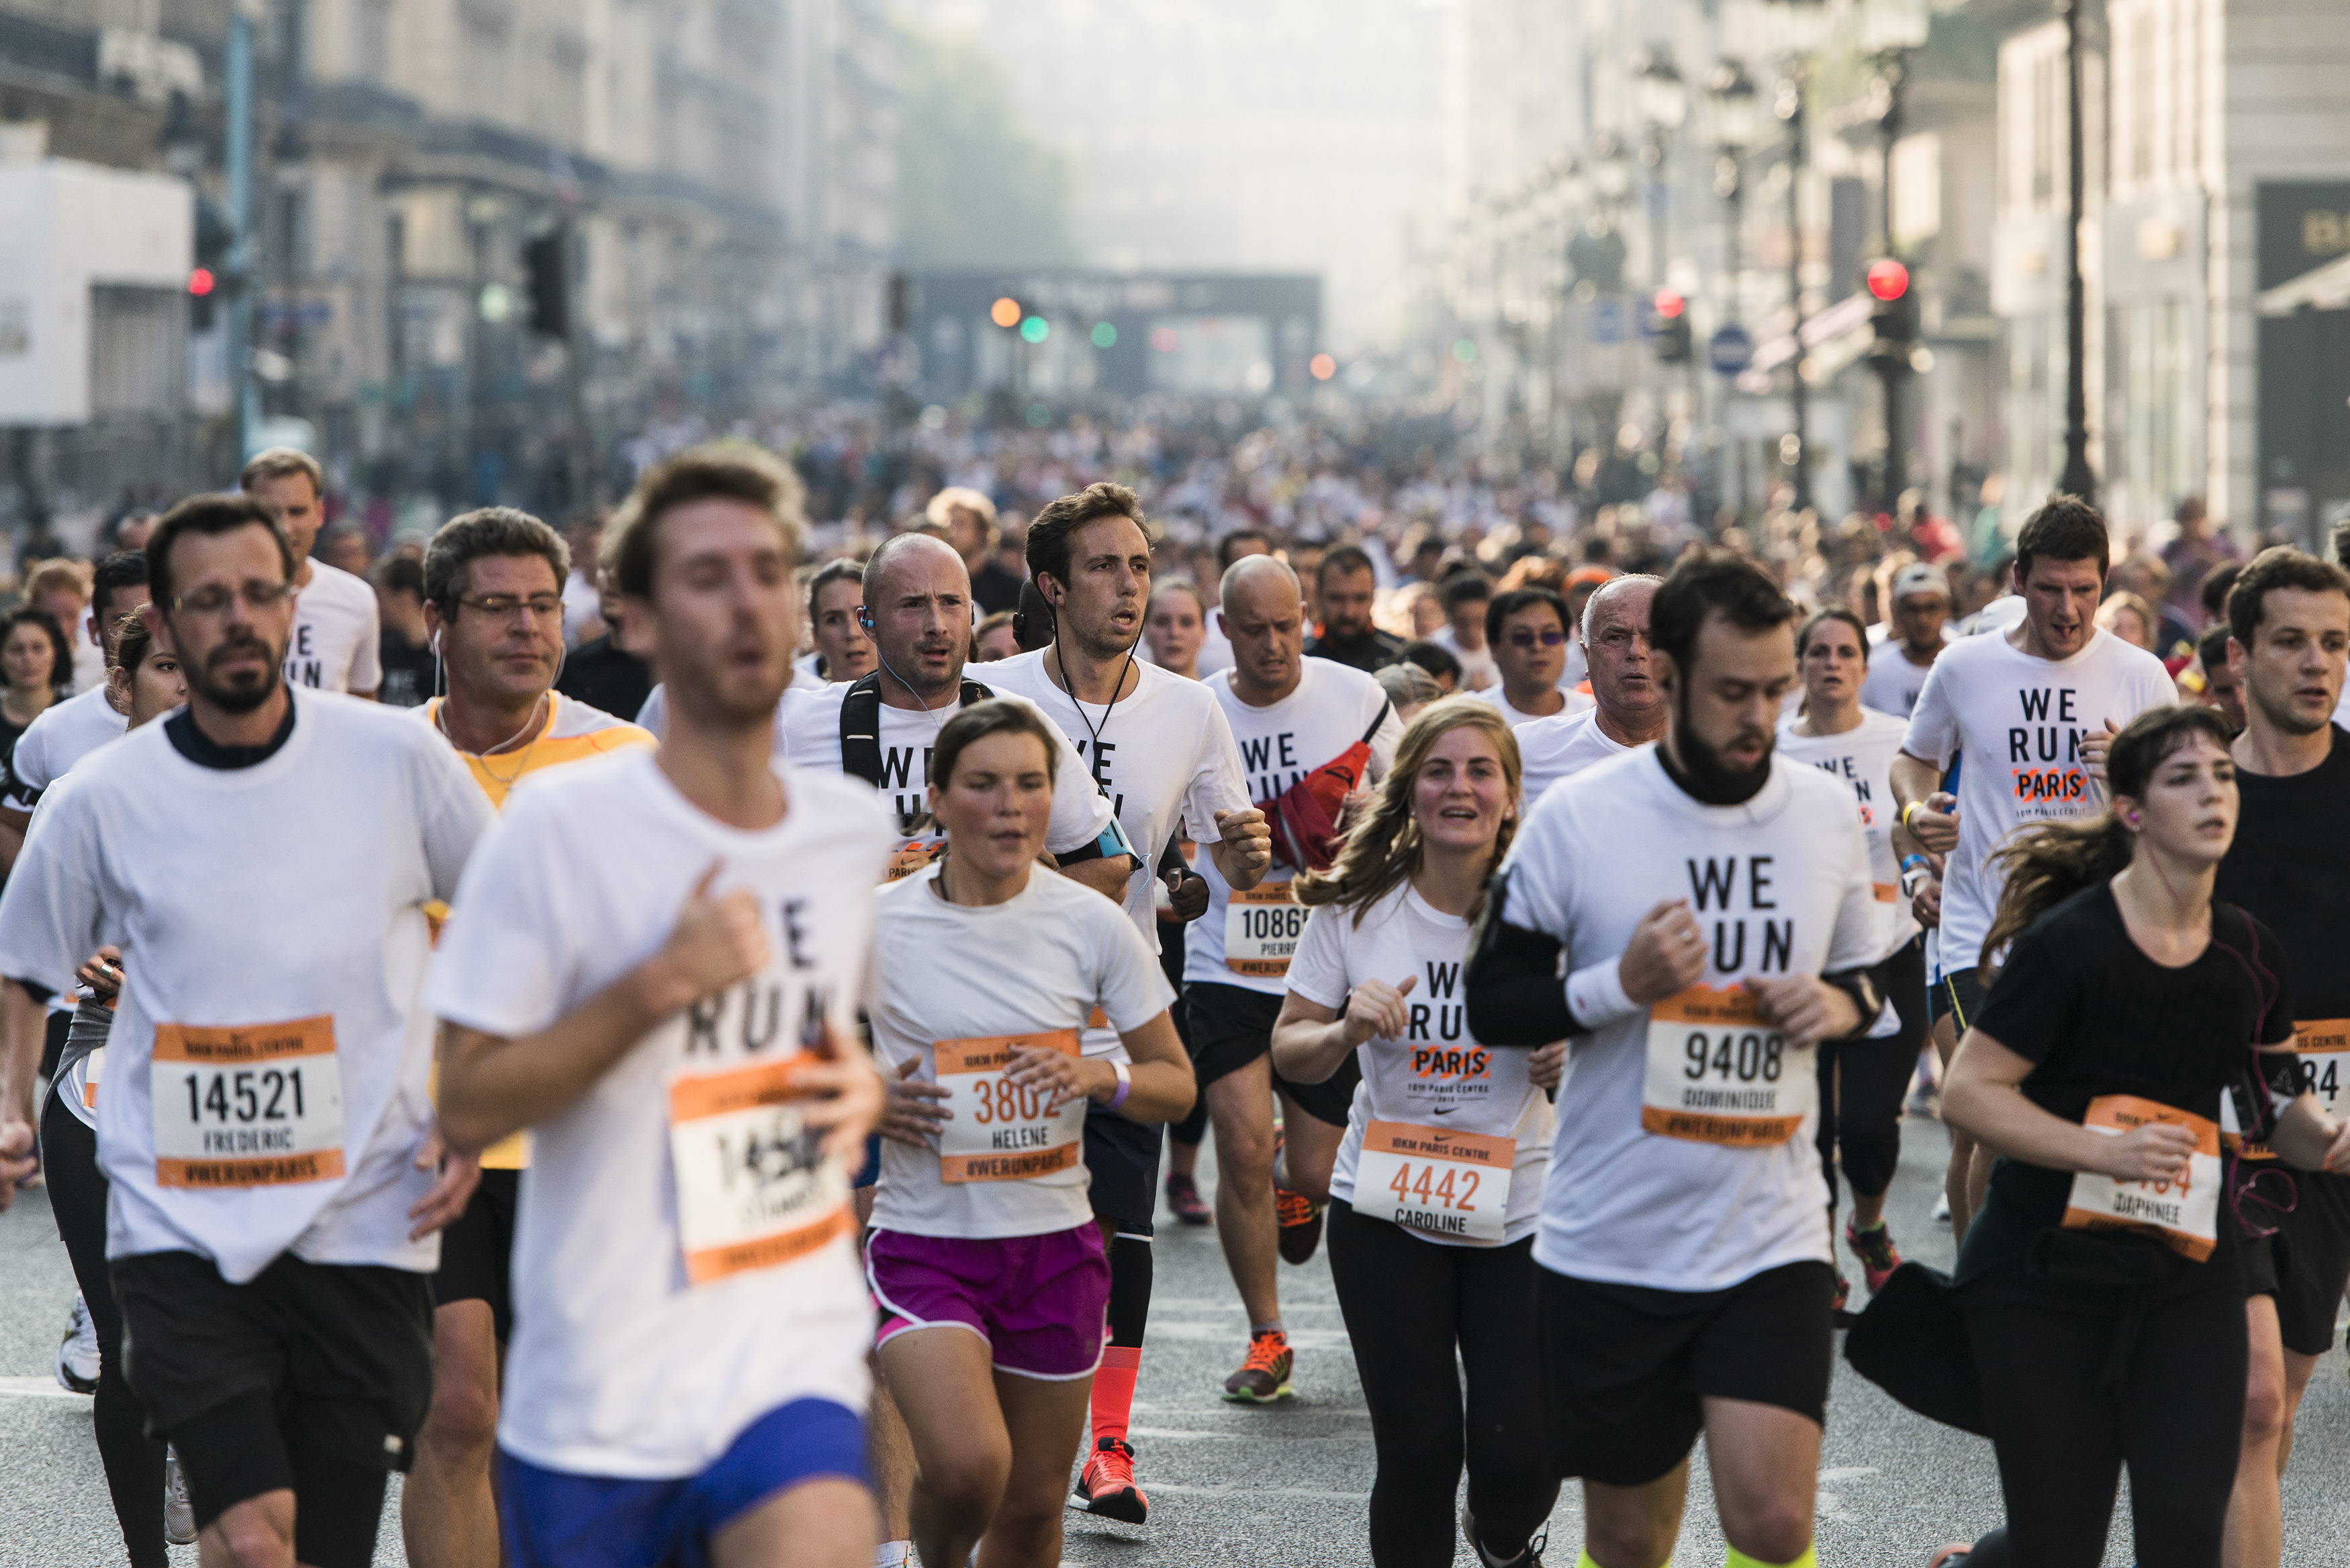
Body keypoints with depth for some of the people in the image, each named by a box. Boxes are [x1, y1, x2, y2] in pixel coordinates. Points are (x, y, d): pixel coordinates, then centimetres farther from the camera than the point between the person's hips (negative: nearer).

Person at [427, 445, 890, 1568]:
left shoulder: (856, 830, 8)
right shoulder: (560, 825, -8)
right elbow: (466, 1108, -10)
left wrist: (865, 1088, 3)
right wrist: (660, 984, -19)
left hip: (796, 1358, 2)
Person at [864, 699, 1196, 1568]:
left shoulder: (1091, 926, -1)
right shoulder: (875, 926, -6)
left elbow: (1176, 1084, 7)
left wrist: (1100, 1077, -14)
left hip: (1054, 1243, 3)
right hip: (922, 1242, -3)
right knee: (968, 1463, -25)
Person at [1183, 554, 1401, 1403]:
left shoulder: (1357, 698, -1)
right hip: (1227, 969, 0)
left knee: (1314, 1172, 2)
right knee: (1242, 1149, -12)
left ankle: (1302, 1184, 43)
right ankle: (1266, 1338, 5)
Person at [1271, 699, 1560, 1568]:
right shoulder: (1354, 908, -3)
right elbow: (1289, 1053, 4)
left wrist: (1567, 1065, -17)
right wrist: (1345, 1032, -17)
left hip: (1521, 1211, 0)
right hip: (1387, 1210, 0)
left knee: (1517, 1458, -6)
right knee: (1418, 1452, -5)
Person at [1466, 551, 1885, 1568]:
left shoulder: (1828, 814, 4)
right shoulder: (1577, 817, -5)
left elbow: (1866, 977, 18)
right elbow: (1491, 1003, -1)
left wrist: (1840, 1005, -5)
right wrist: (1617, 983, -19)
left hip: (1771, 1243, 1)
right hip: (1608, 1244, -1)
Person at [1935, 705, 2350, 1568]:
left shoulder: (2250, 956, 4)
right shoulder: (2070, 941, -14)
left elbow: (2275, 1107, 16)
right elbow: (1968, 1092, -15)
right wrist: (2104, 1150, -26)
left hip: (2191, 1281, 4)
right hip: (2046, 1278, -4)